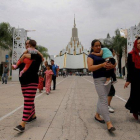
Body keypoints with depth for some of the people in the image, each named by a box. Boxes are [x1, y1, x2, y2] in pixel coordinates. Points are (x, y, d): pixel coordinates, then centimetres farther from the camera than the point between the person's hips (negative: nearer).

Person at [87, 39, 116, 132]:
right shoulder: (91, 56, 1)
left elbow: (112, 64, 17)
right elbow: (90, 68, -15)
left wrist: (112, 66, -8)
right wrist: (102, 65, -26)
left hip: (107, 78, 6)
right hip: (99, 79, -6)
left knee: (102, 99, 13)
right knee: (104, 100, -12)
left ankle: (97, 115, 30)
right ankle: (109, 123, -12)